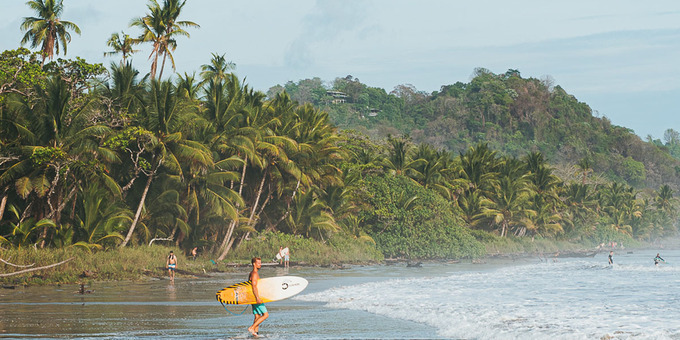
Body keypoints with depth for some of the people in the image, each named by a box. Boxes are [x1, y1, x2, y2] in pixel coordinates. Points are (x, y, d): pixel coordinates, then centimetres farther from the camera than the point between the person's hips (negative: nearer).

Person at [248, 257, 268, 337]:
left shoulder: (251, 273, 17)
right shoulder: (255, 274, -14)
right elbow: (254, 286, -23)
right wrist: (258, 298, -29)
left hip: (254, 298, 10)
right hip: (255, 297, -10)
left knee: (257, 316, 8)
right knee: (265, 315, -8)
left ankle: (255, 333, 5)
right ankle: (252, 328, -11)